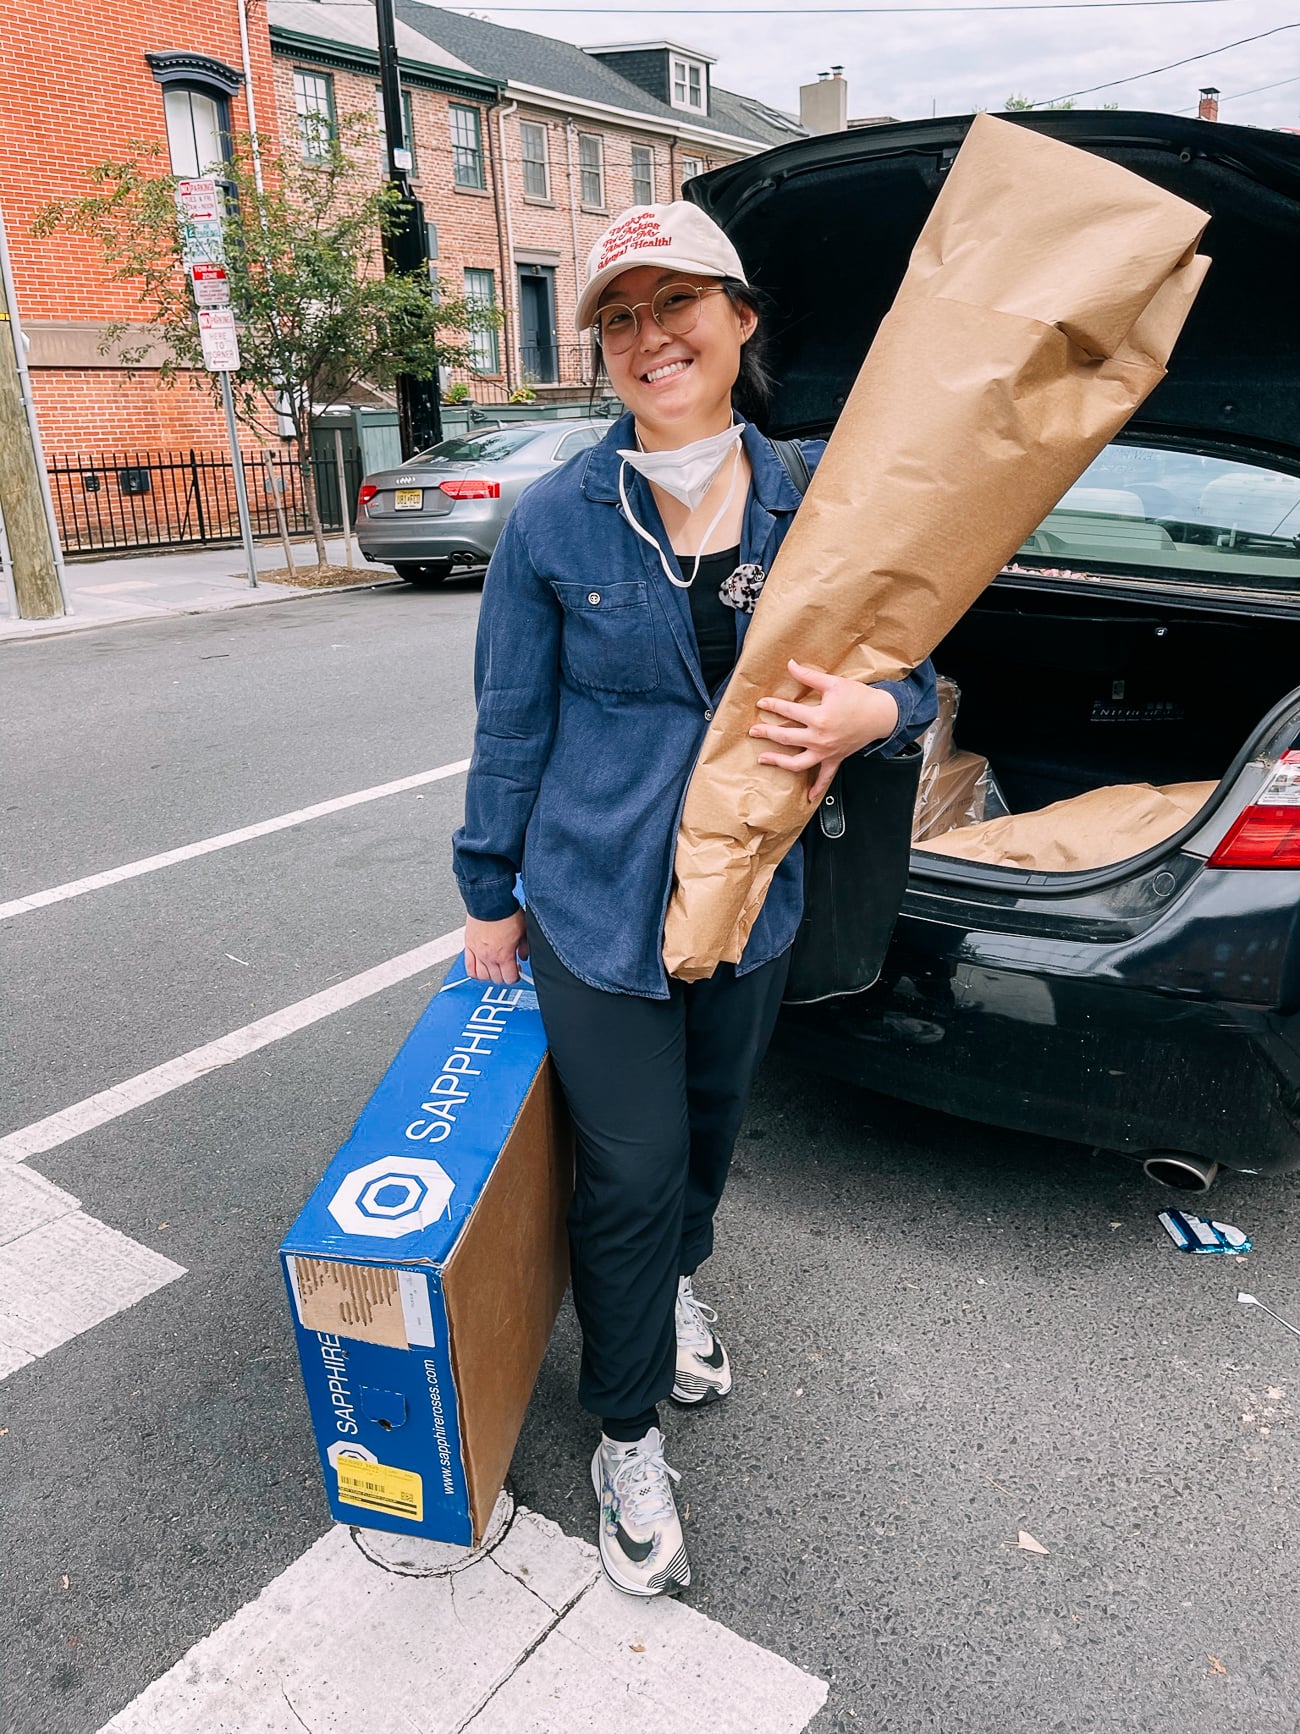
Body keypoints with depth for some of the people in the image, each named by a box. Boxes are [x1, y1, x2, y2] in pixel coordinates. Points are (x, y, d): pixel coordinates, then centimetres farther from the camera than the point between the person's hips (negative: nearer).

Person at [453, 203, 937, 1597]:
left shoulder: (813, 501, -4)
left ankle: (676, 1282, 57)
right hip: (597, 908, -3)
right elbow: (511, 727, -3)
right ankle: (627, 1433, 30)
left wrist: (866, 714, -22)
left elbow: (909, 671, 3)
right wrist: (490, 895, 2)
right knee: (632, 1169, 5)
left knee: (711, 1127, 24)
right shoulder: (553, 524, -11)